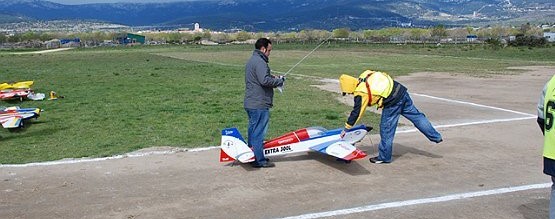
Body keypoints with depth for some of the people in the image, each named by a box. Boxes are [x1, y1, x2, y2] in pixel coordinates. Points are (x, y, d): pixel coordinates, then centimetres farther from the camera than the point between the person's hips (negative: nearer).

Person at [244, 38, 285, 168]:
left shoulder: (251, 61, 18)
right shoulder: (260, 62, -16)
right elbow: (265, 80, -27)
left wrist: (273, 78, 11)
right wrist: (279, 81, -12)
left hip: (250, 103, 11)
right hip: (260, 104, -11)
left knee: (253, 131, 17)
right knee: (259, 132, -5)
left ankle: (252, 156, 27)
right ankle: (259, 161, 0)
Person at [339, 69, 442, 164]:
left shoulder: (361, 93, -9)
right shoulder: (366, 75, 10)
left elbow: (356, 113, -4)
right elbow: (385, 75, 20)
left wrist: (346, 129, 5)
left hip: (392, 102, -8)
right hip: (401, 91, 8)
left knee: (386, 129, 5)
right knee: (416, 116, 19)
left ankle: (384, 157, 16)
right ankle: (436, 137, 29)